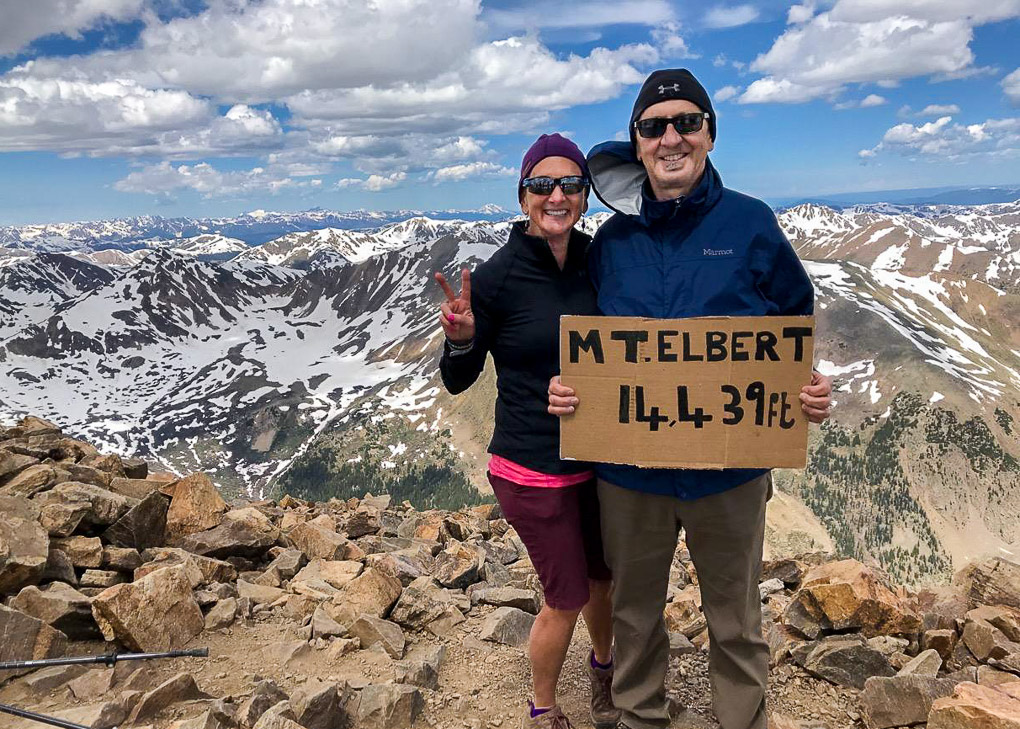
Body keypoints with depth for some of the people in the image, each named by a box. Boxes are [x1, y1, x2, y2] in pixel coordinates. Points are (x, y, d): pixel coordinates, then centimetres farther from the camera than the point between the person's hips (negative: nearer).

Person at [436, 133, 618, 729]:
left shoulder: (599, 260, -3)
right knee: (567, 600, 8)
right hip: (534, 470, -5)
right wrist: (461, 339, -28)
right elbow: (458, 380, -9)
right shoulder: (497, 276, -16)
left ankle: (603, 666, 54)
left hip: (598, 458, 5)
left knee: (604, 577, 23)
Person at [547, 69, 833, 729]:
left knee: (735, 619, 18)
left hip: (730, 470, -2)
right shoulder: (612, 239, 0)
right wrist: (565, 387, -13)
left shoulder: (750, 225, -7)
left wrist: (809, 389, -19)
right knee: (635, 611, 21)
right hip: (630, 468, 2)